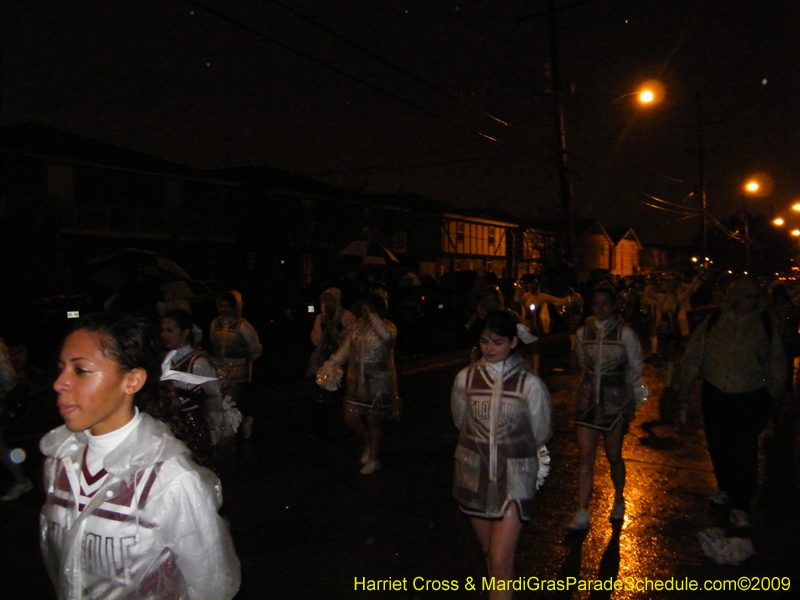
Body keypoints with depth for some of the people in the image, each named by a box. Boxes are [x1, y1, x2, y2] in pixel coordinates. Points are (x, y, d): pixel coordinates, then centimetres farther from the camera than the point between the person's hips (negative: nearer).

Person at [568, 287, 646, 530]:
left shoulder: (625, 333, -7)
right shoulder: (583, 332, 2)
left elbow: (635, 368, 0)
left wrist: (633, 401, 0)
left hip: (615, 399, -2)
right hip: (588, 398, 2)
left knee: (614, 456, 9)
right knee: (586, 457, 0)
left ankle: (619, 500, 36)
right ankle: (582, 513, 6)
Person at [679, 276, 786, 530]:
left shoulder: (767, 324, -3)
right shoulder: (714, 321, -2)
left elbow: (776, 362, 8)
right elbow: (694, 354, 5)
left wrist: (774, 393, 12)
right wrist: (685, 385, 8)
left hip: (750, 398, -2)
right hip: (715, 394, 2)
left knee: (744, 452, -3)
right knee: (718, 446, 15)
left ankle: (740, 505, 9)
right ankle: (726, 489, 38)